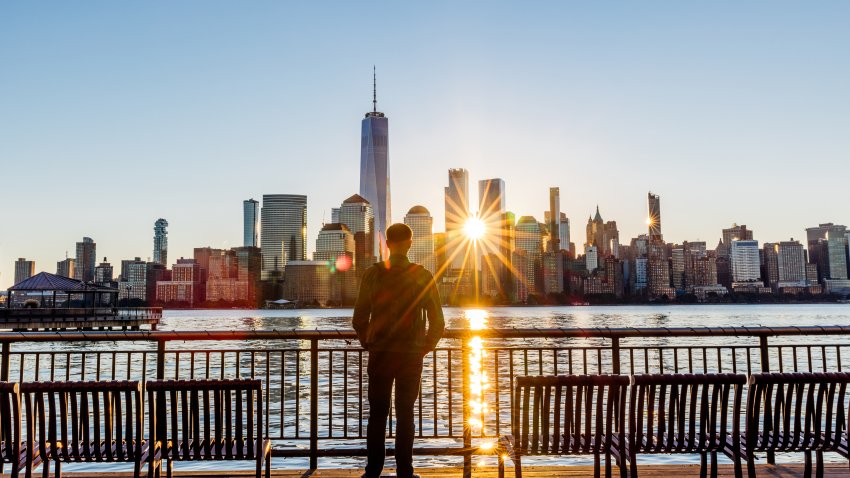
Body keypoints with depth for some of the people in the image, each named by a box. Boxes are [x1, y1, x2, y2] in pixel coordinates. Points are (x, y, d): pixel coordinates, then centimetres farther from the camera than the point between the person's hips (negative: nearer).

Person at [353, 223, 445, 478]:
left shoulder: (373, 274, -4)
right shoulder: (422, 276, -4)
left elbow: (359, 319, -4)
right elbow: (438, 322, -5)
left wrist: (369, 344, 11)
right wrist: (425, 347, 9)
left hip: (379, 354, 0)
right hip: (411, 355, 0)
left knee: (377, 414, 9)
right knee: (405, 414, 9)